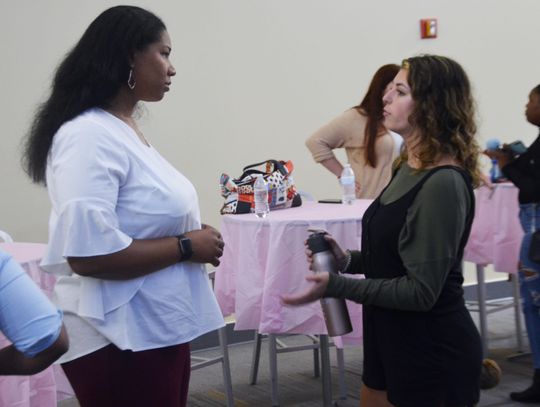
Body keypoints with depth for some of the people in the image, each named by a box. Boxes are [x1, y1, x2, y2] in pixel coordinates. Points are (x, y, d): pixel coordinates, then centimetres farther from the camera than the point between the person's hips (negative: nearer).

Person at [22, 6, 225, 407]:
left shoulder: (127, 129, 11)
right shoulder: (89, 136, -19)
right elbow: (89, 252, -28)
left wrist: (194, 239, 5)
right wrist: (187, 246, -18)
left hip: (160, 329, 9)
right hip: (120, 341, -9)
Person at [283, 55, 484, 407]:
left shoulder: (444, 184, -23)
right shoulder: (409, 168, 6)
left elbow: (421, 290, -22)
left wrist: (336, 286, -23)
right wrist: (347, 260, 0)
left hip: (433, 353, -9)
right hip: (392, 341, 9)